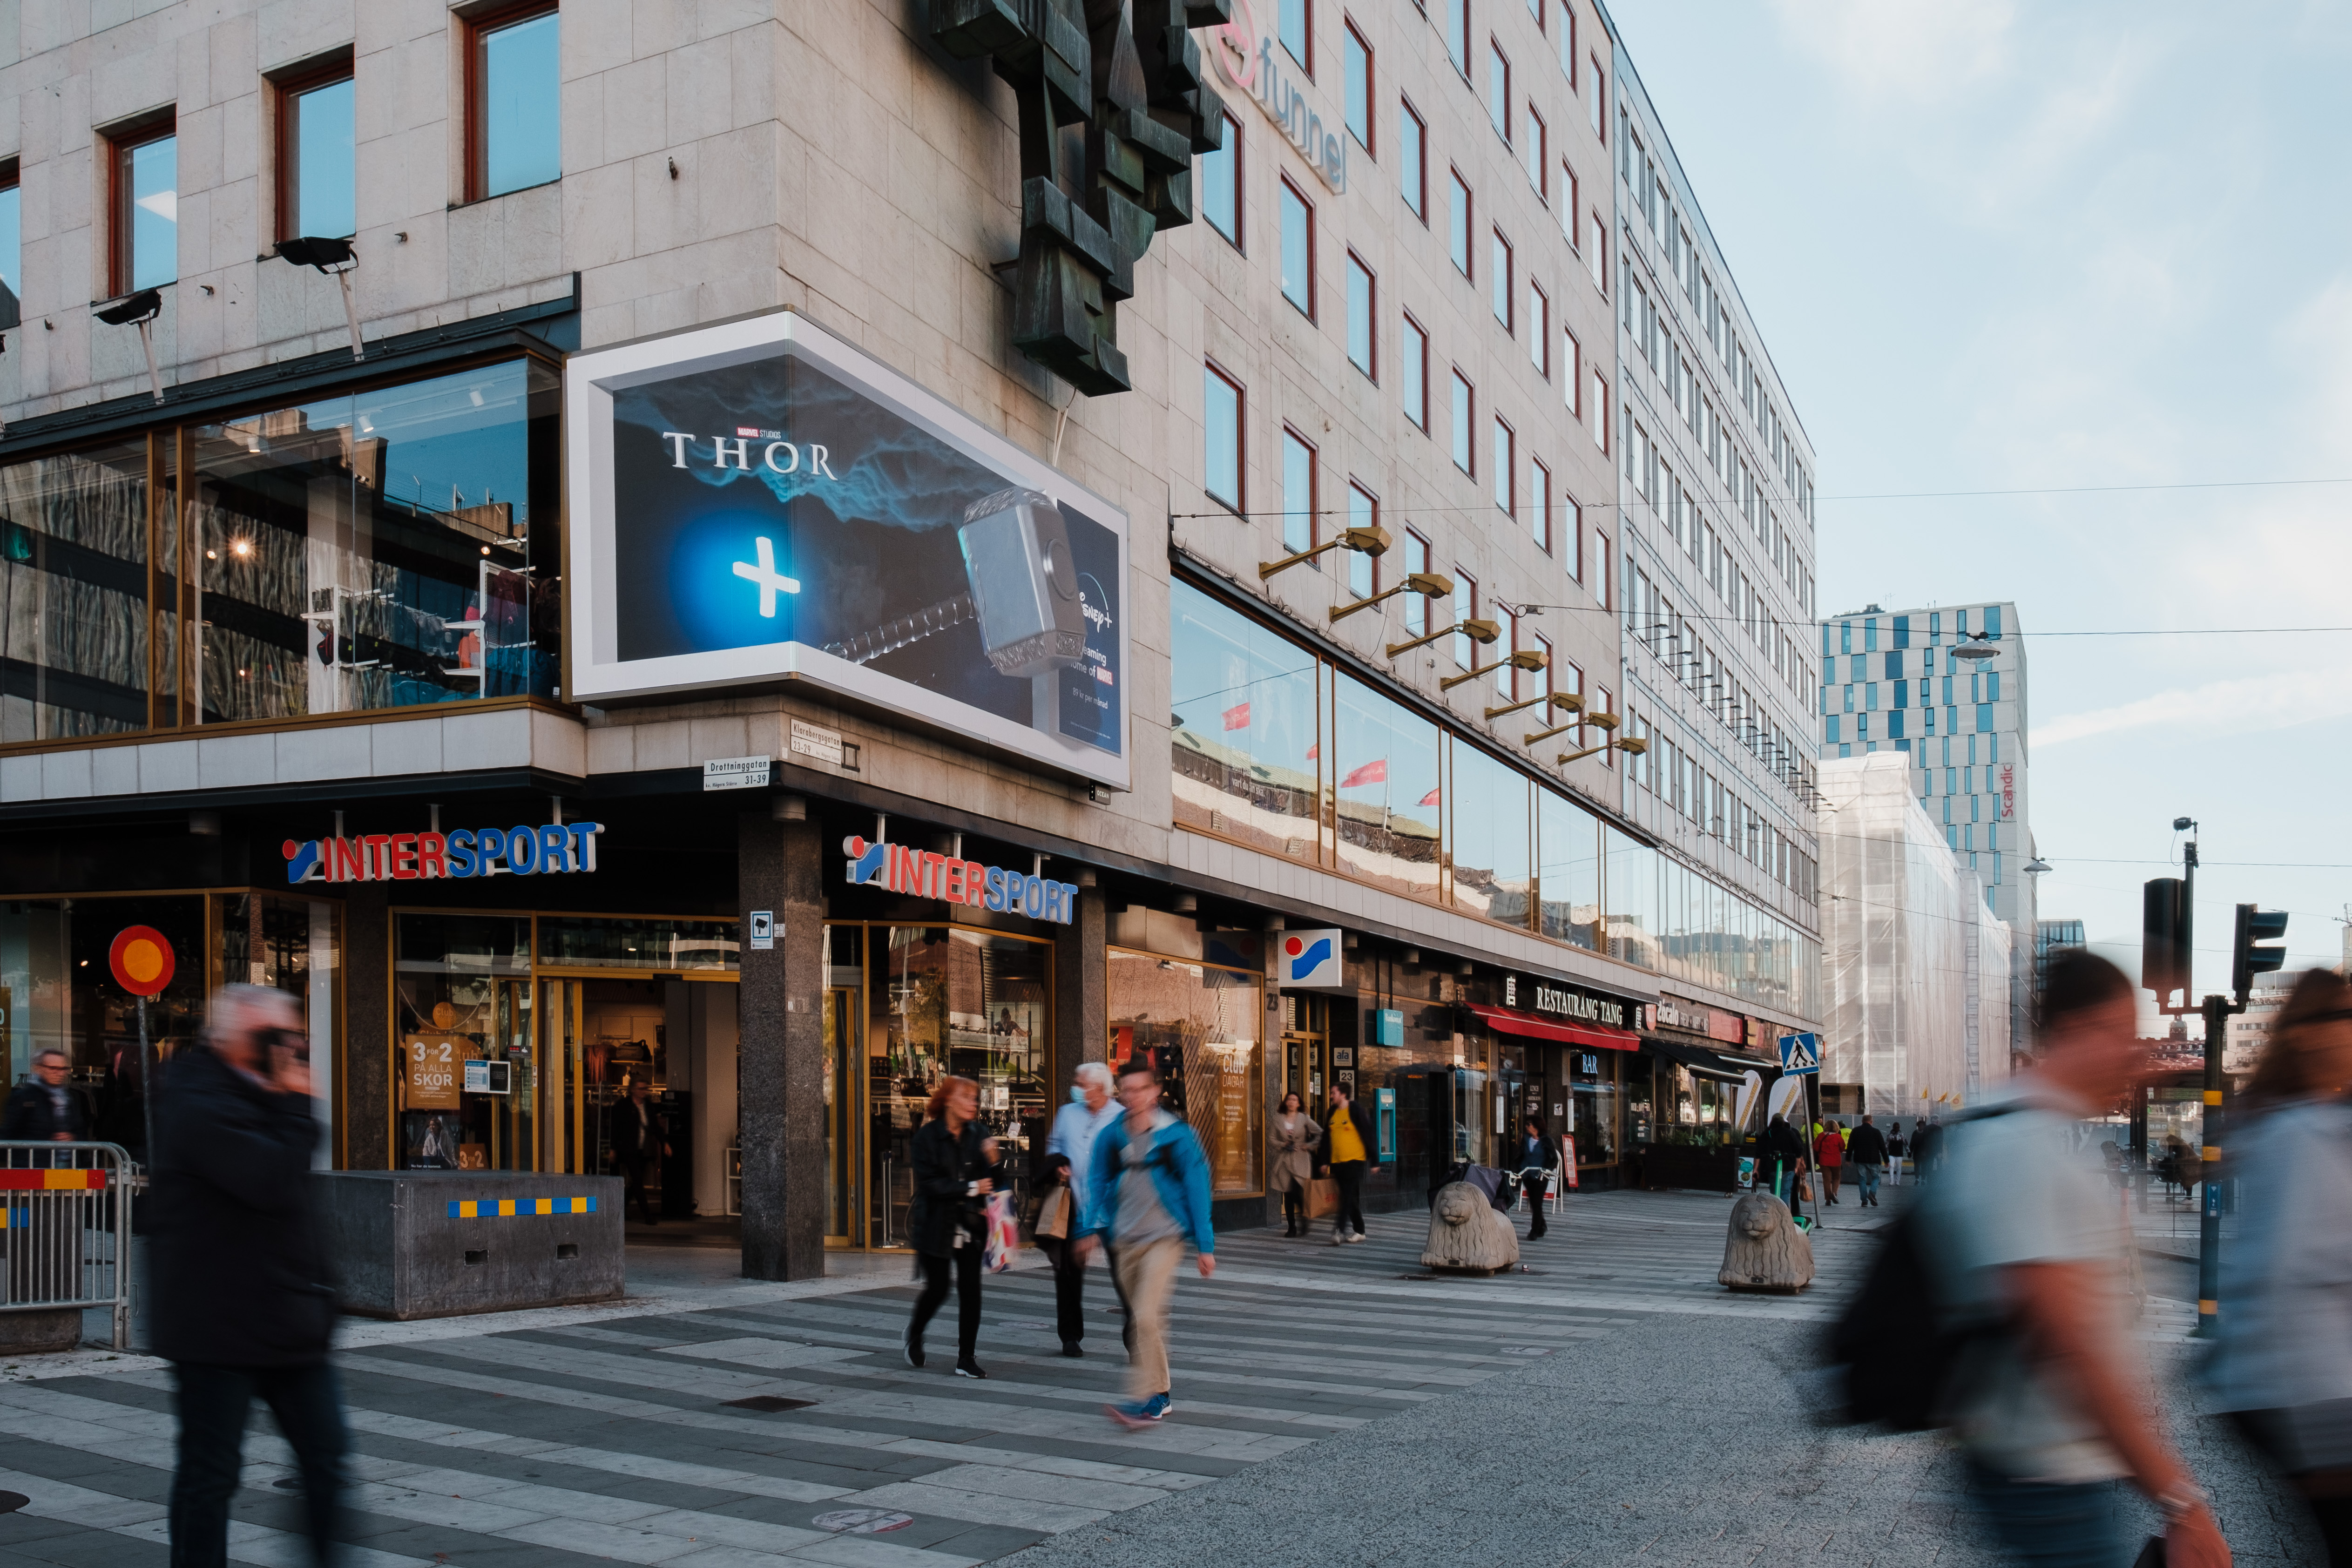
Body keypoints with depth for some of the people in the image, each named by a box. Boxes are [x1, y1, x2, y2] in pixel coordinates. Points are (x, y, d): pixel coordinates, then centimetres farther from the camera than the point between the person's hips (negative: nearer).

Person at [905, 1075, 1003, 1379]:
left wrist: (993, 1161, -16)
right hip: (937, 1225, -3)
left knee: (970, 1289, -1)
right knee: (938, 1288, 2)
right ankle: (915, 1334, 32)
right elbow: (929, 1183, -14)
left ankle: (966, 1359, 7)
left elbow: (993, 1182, 5)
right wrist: (971, 1188, -17)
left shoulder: (978, 1134, 4)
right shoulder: (928, 1135, -8)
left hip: (970, 1226, 3)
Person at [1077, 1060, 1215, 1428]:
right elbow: (1099, 1182, 11)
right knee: (1139, 1319, 12)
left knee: (1146, 1317, -17)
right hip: (1125, 1240, 5)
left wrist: (1205, 1246, -4)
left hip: (1164, 1236, -5)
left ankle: (1141, 1400, -14)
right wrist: (1092, 1228, 0)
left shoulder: (1177, 1135, -7)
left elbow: (1197, 1188, -4)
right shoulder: (1111, 1137, 3)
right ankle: (1161, 1394, 26)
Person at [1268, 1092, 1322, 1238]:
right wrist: (1283, 1145, -7)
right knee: (1288, 1196, 2)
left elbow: (1320, 1134, 8)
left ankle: (1303, 1221, 9)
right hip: (1284, 1159, 2)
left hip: (1300, 1160, -2)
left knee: (1297, 1192, -15)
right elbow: (1273, 1138, 8)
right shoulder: (1278, 1119, 8)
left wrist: (1309, 1145, -1)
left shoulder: (1304, 1119, 4)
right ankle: (1291, 1227, 10)